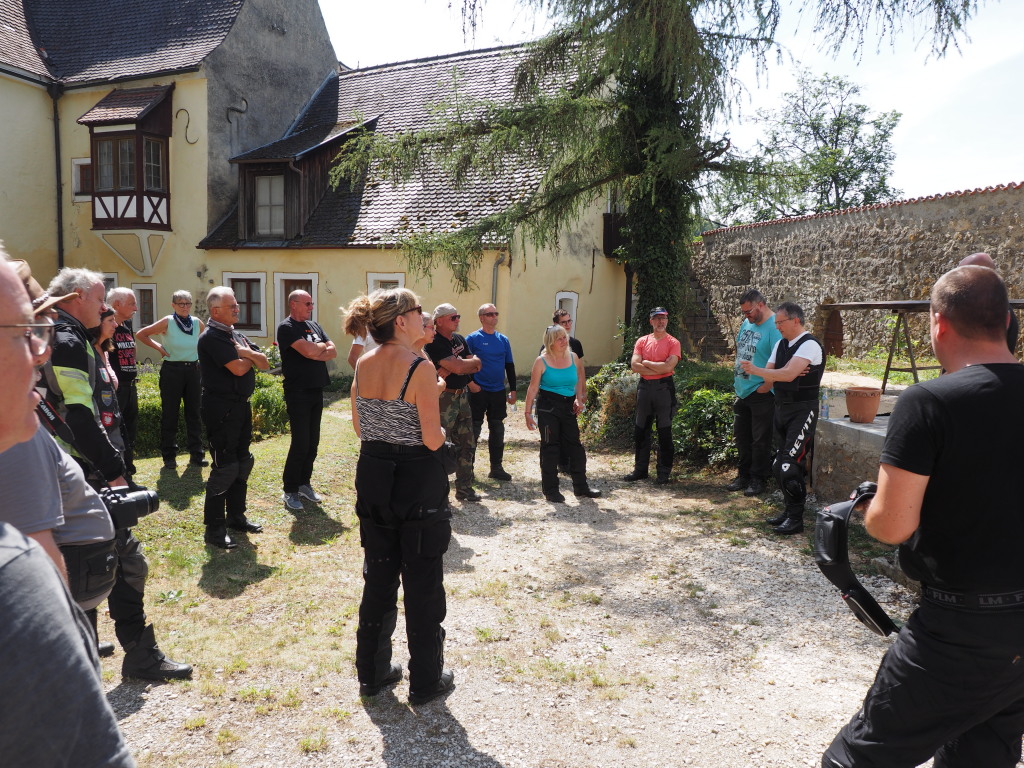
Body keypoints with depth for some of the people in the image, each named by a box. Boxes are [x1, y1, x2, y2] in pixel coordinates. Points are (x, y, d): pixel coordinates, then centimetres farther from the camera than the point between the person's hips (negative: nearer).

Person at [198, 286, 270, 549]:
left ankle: (236, 517, 28)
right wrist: (250, 356, -1)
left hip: (242, 406, 9)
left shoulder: (236, 335, 14)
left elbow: (264, 364, 9)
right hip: (221, 407, -9)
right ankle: (214, 529, 1)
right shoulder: (211, 337, -13)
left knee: (243, 463, 15)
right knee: (225, 467, -8)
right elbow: (238, 368, -22)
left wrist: (247, 353, -10)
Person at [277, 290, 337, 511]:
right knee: (300, 443, -6)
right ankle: (290, 491, 5)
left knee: (313, 442, 11)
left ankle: (304, 484, 23)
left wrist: (314, 352, -12)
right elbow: (309, 351, -21)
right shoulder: (286, 327, -9)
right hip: (298, 392, -7)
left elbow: (333, 351, 4)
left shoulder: (314, 325, 14)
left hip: (316, 391, 7)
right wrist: (322, 346, -1)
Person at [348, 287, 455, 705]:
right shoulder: (419, 368, -19)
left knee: (378, 577, 19)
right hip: (417, 480, -6)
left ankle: (372, 671, 32)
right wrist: (440, 428, 3)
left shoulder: (363, 364, 2)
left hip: (373, 474, 7)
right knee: (422, 584, 9)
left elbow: (359, 427, 10)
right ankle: (426, 681, 23)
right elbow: (433, 439, -18)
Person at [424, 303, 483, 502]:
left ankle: (464, 489, 24)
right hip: (444, 398, -8)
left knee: (467, 445, 13)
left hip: (462, 396, 9)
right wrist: (472, 362, -6)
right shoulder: (434, 344, -15)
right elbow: (458, 367, -25)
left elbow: (477, 364, 5)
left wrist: (457, 367, -11)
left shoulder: (460, 340, 12)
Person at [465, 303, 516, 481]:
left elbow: (509, 366, 12)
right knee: (474, 430, 2)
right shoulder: (473, 338, -6)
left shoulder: (503, 340, 9)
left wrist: (512, 390, 9)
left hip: (498, 392, 5)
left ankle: (496, 468, 20)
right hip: (478, 392, -5)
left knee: (497, 430, 10)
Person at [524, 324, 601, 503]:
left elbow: (578, 381, 18)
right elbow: (533, 388, -6)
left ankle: (581, 487, 18)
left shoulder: (573, 357, 4)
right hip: (548, 406, -4)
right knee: (550, 447, 1)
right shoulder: (542, 361, -7)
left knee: (575, 445, 6)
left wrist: (579, 399, 3)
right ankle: (550, 489, 11)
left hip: (568, 406, 4)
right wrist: (528, 412, -9)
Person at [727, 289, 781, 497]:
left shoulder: (774, 327, -17)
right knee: (741, 436, 16)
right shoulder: (746, 323, 9)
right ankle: (743, 475, 28)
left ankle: (757, 480, 14)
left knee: (760, 439, 3)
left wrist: (766, 386, -18)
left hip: (761, 394, -8)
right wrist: (736, 377, 10)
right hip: (741, 391, 8)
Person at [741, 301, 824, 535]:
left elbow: (788, 374, -25)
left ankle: (795, 518, 0)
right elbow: (769, 376, 7)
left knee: (791, 464, -11)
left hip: (802, 411, -9)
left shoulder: (809, 345, -14)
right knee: (778, 465, 12)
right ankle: (789, 510, 26)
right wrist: (788, 372, -12)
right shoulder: (780, 344, 13)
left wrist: (755, 370, -22)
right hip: (781, 408, 9)